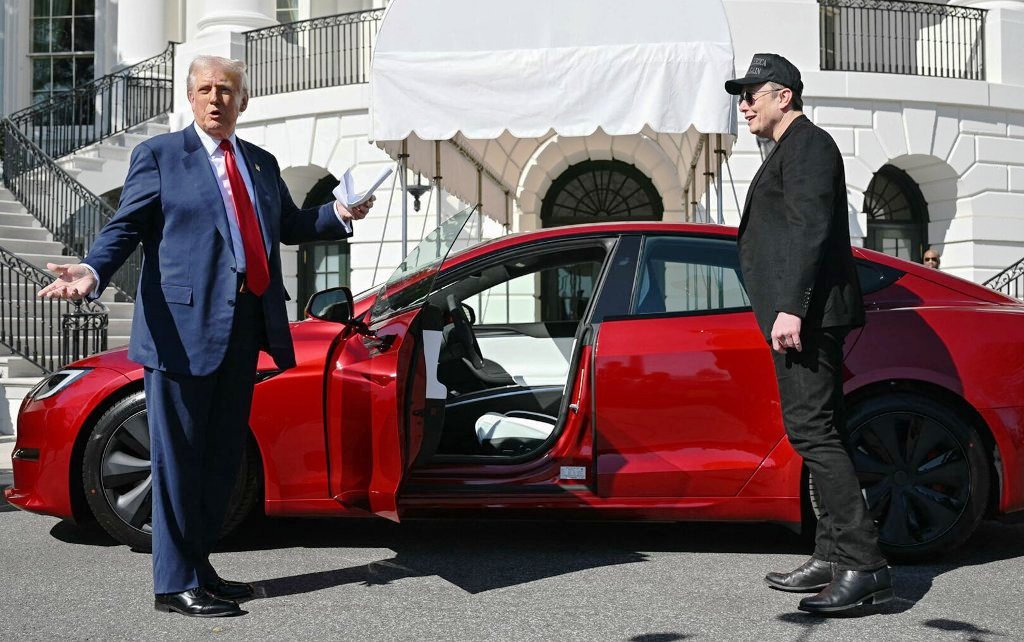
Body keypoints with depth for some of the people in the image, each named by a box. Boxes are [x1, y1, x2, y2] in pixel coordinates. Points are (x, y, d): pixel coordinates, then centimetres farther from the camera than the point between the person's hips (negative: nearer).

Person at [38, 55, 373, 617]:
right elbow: (126, 226, -5)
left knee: (223, 456, 13)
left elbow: (289, 225, 24)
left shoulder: (261, 163, 19)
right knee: (179, 457, -1)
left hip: (244, 326, 7)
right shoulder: (159, 154, 2)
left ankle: (198, 567, 26)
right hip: (184, 325, -6)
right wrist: (92, 272, -22)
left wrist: (339, 214, 10)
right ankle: (176, 584, 8)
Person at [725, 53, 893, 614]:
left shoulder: (807, 145, -6)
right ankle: (832, 558, 14)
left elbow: (811, 230, -18)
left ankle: (864, 565, -15)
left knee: (811, 430, -15)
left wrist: (791, 308, -26)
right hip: (803, 315, 11)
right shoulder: (791, 151, 26)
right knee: (817, 432, 10)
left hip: (805, 314, -11)